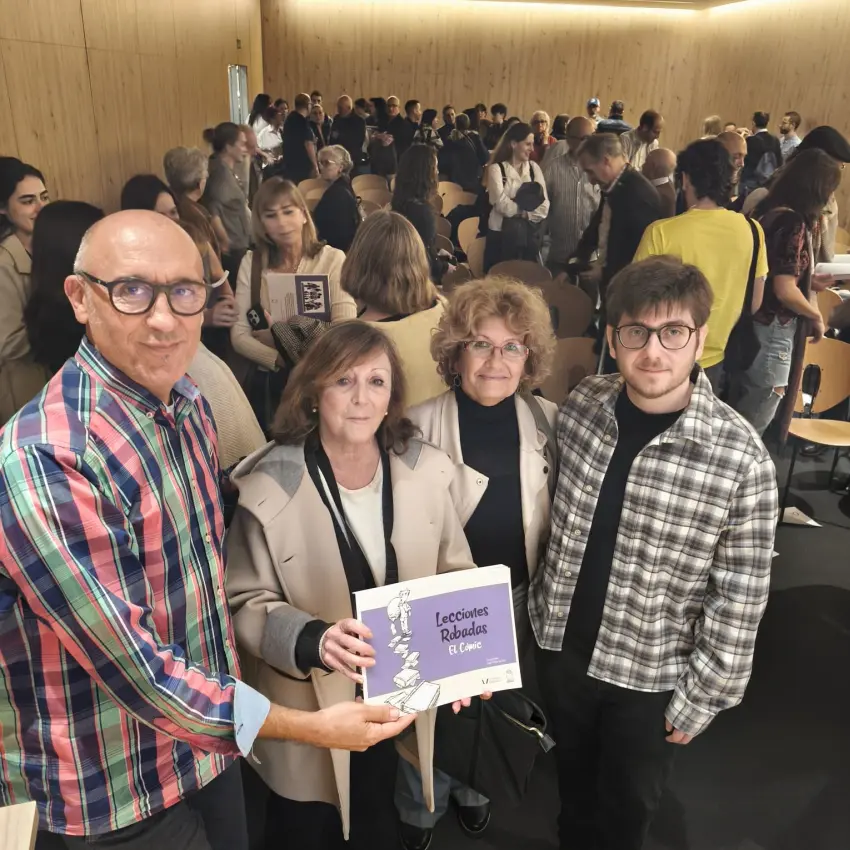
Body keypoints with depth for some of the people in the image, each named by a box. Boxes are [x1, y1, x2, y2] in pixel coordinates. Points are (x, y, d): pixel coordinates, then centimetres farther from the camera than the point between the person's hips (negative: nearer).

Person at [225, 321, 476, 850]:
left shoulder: (425, 470, -9)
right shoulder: (271, 487, -19)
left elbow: (456, 575, 1)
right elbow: (245, 604, -15)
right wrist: (313, 640, -32)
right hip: (311, 711, -2)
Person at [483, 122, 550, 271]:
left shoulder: (534, 167, 10)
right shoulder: (496, 169, -4)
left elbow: (544, 205, 0)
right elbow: (503, 205, -16)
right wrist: (528, 207, -5)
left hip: (529, 234, 4)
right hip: (502, 234, -4)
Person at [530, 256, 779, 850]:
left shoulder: (741, 460, -23)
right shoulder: (582, 404, -11)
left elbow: (739, 602, -15)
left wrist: (700, 700, -9)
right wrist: (539, 604, 8)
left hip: (650, 671, -3)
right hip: (560, 642, 4)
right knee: (572, 771, 29)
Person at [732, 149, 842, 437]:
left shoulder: (768, 210, 7)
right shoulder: (794, 223, -18)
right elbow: (785, 291, -22)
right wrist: (817, 316, -6)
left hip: (752, 323, 9)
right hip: (772, 330, -9)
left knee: (736, 418, 20)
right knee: (751, 427, 5)